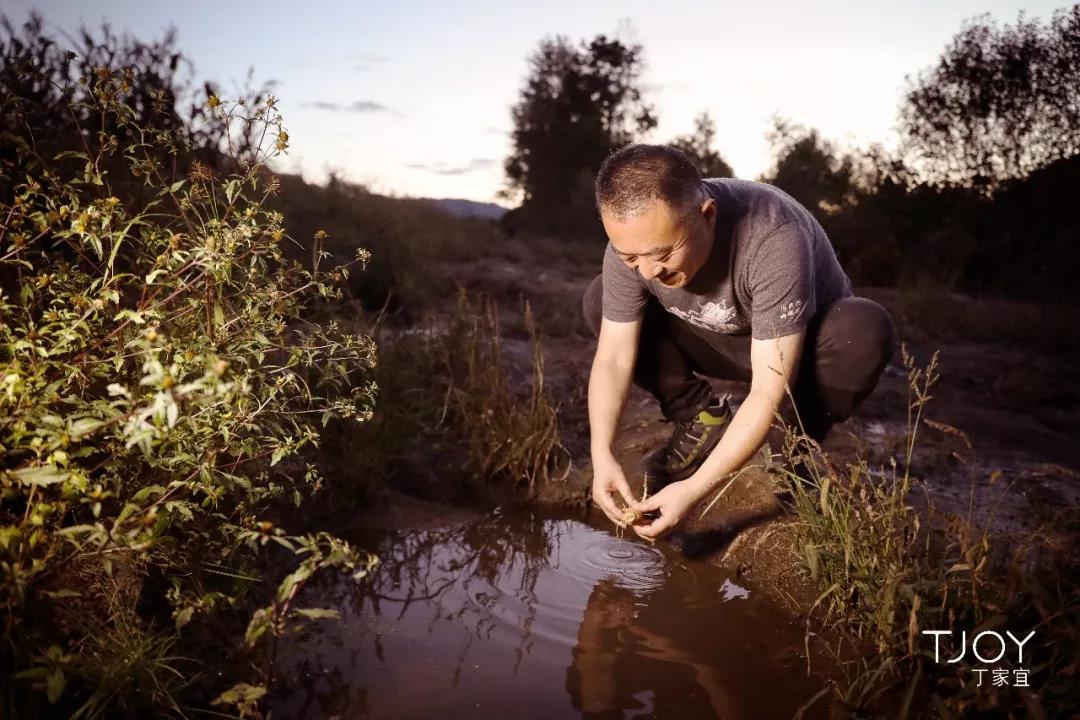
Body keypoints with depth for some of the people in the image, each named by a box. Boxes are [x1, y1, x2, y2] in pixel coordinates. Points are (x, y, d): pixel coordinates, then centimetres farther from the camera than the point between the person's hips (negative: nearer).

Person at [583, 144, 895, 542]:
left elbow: (769, 392, -38)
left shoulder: (774, 241, -39)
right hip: (721, 340, 4)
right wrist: (602, 455, -31)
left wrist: (695, 489, -42)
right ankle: (704, 420, -3)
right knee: (599, 301, -14)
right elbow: (613, 359, -18)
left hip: (806, 345, -3)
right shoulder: (633, 238, -24)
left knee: (866, 331, -37)